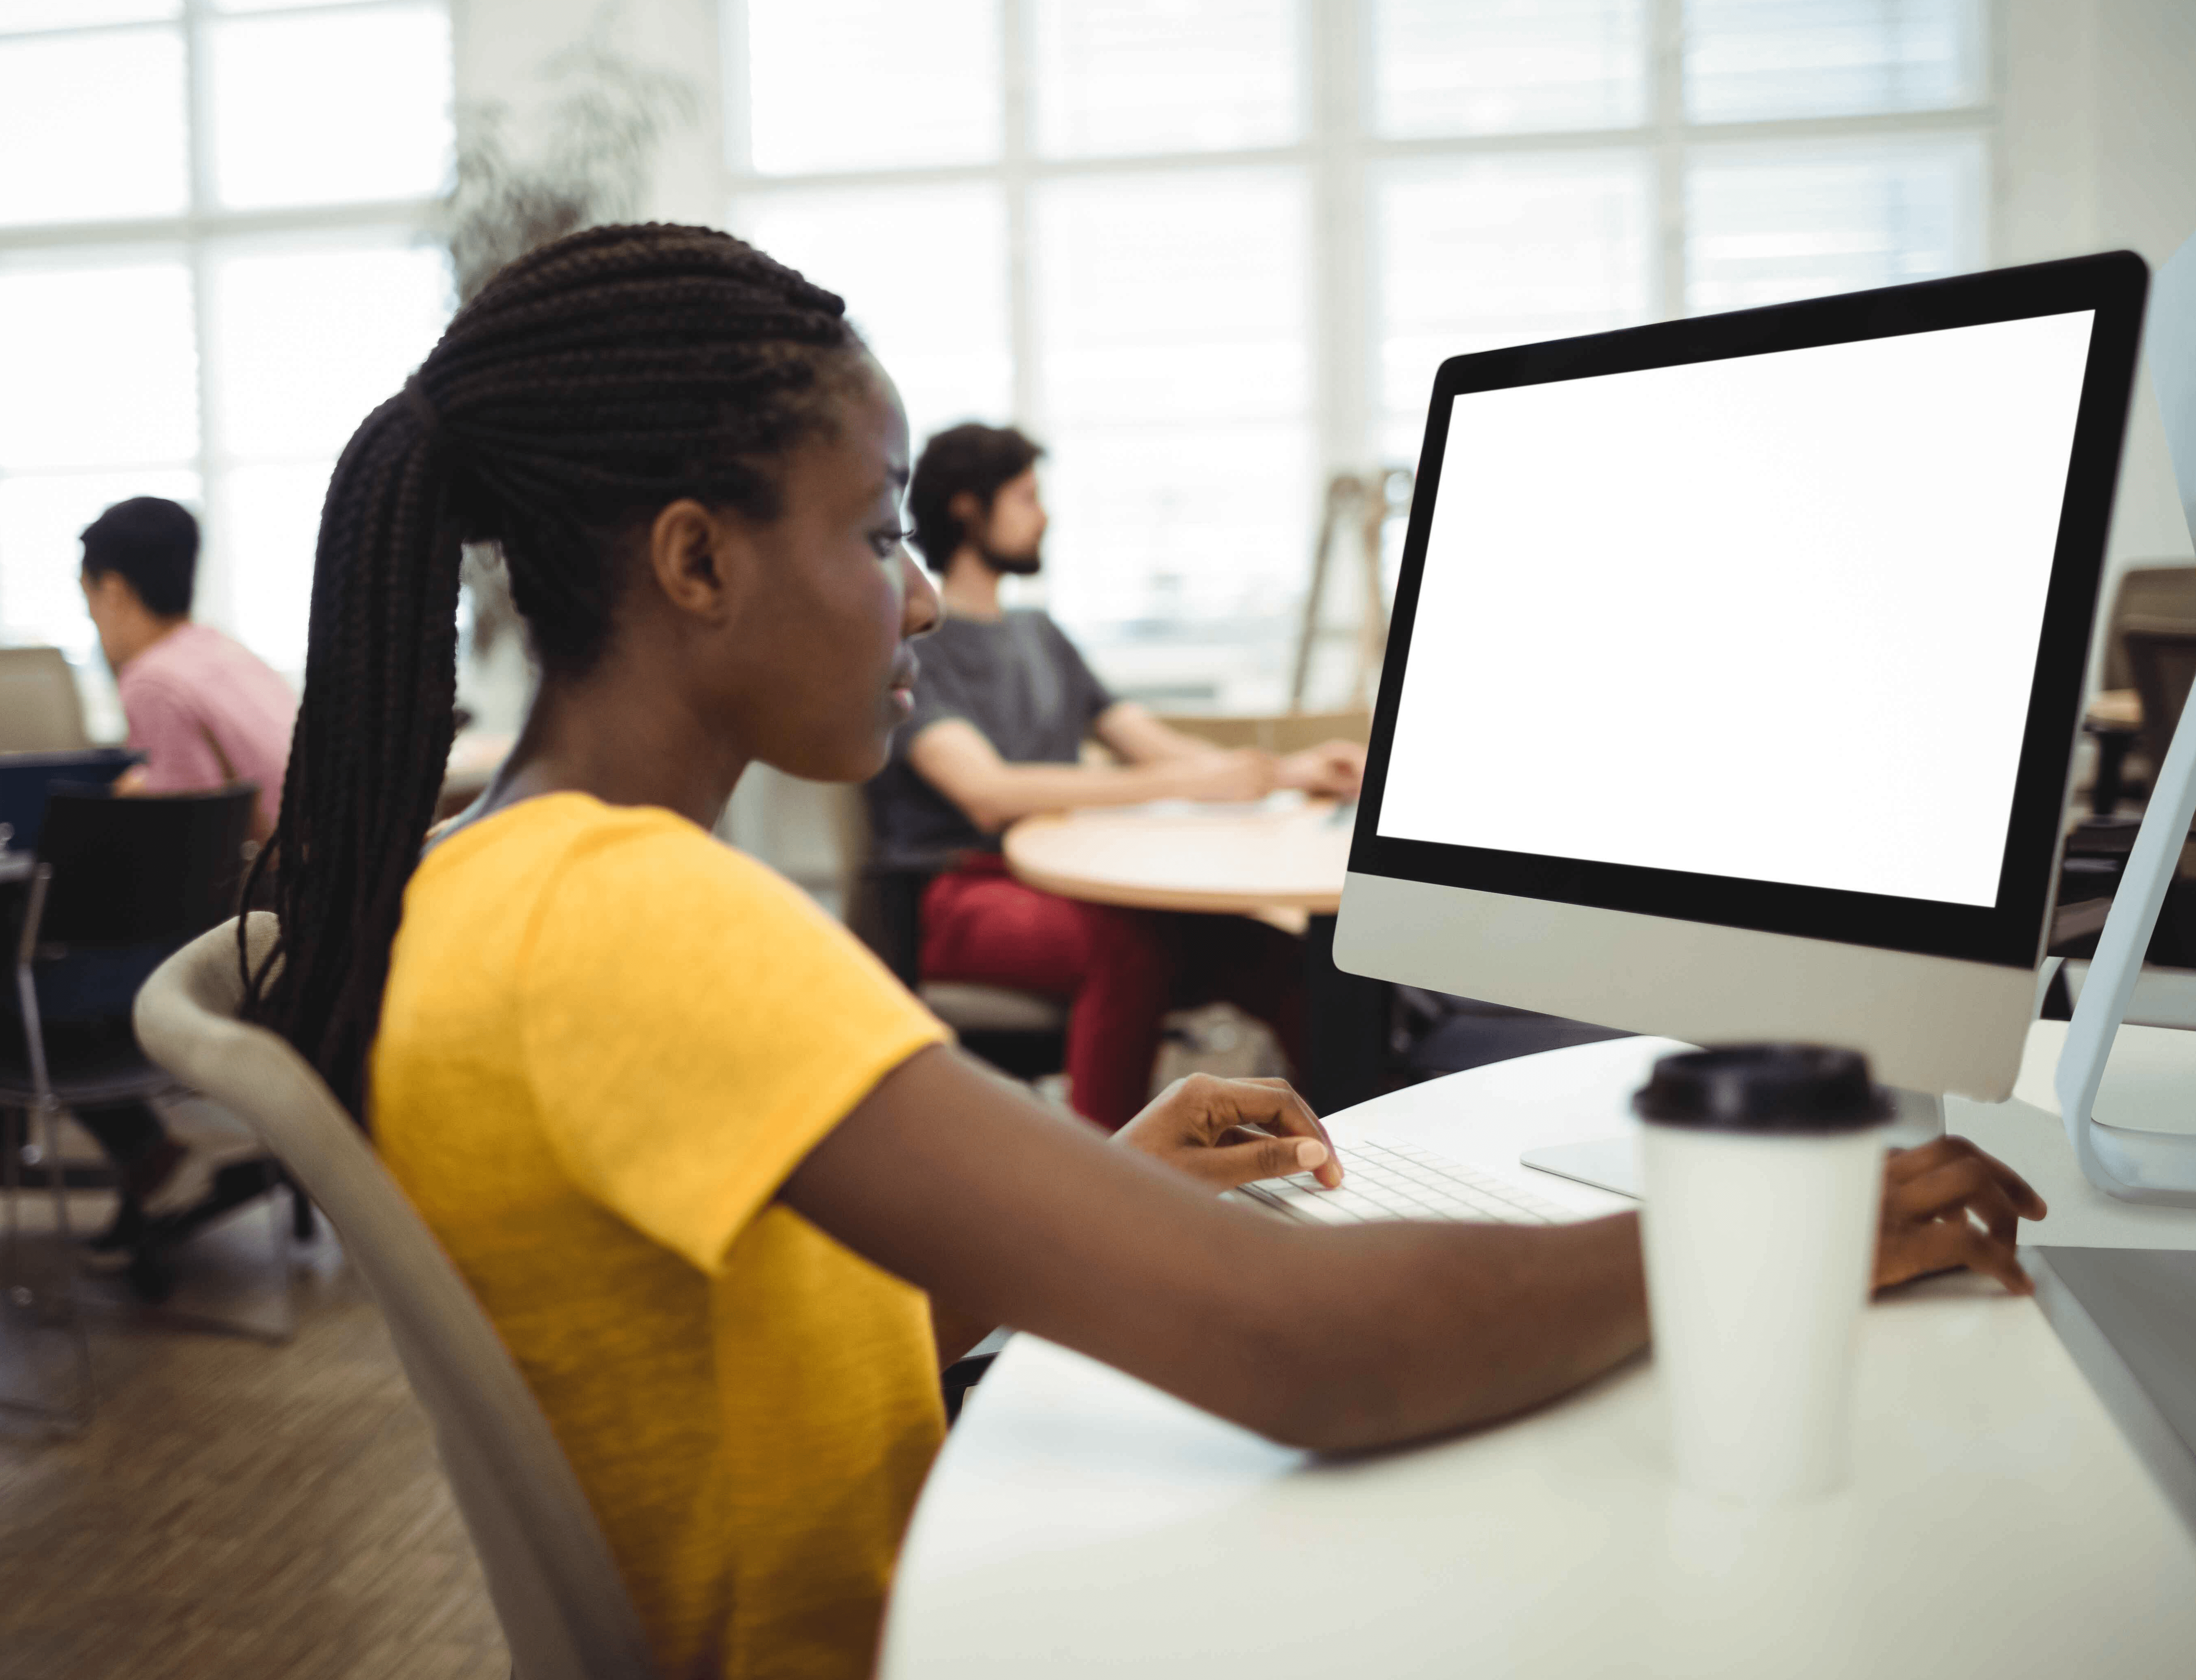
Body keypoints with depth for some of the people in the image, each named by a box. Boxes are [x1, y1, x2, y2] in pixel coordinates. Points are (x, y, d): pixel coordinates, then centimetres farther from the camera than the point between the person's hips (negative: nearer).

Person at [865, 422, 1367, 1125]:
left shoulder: (1039, 635, 24)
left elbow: (1152, 742, 20)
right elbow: (987, 792, -16)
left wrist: (1285, 772, 1)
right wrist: (1179, 782, -22)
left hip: (1064, 883, 6)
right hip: (959, 891, -6)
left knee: (1274, 953, -21)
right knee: (1130, 943, -37)